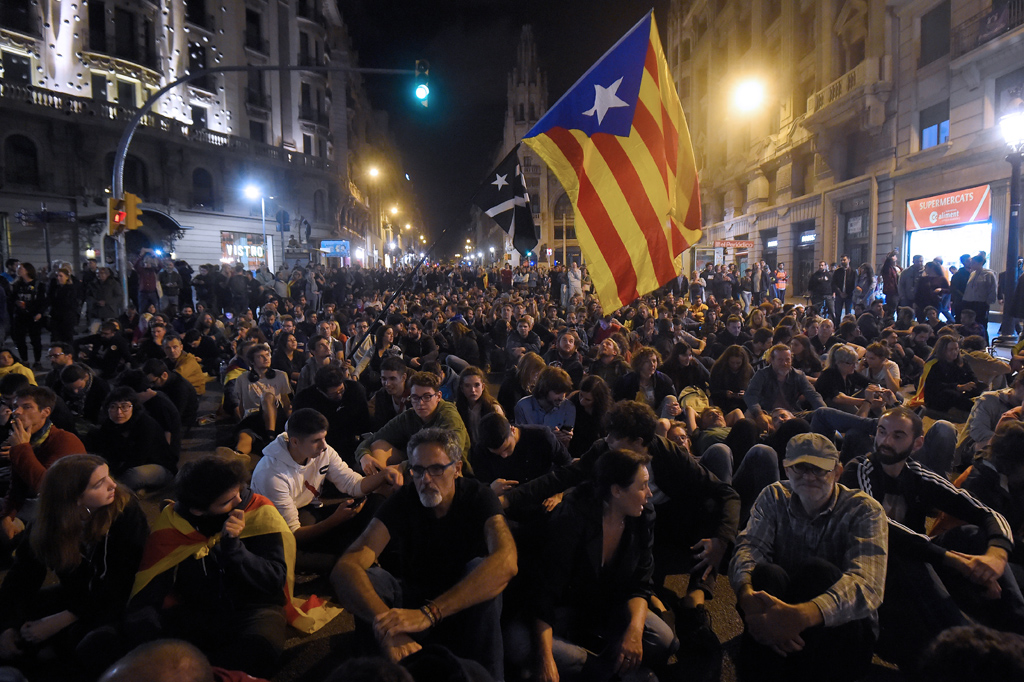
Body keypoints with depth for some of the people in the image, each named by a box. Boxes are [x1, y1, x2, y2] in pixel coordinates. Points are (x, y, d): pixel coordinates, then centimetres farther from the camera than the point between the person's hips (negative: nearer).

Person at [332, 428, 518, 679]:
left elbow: (507, 562, -41)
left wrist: (428, 614, -52)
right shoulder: (402, 501, -17)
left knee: (480, 566, -34)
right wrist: (384, 623, -51)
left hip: (469, 606, -1)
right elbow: (345, 567, -30)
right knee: (365, 577, -27)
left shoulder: (478, 496, -20)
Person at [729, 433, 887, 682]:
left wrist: (802, 614, -48)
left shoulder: (865, 510, -10)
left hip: (841, 630, -1)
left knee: (818, 570, -30)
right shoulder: (774, 497, 0)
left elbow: (867, 584, -28)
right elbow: (748, 547, -15)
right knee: (767, 573, -29)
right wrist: (747, 596, -41)